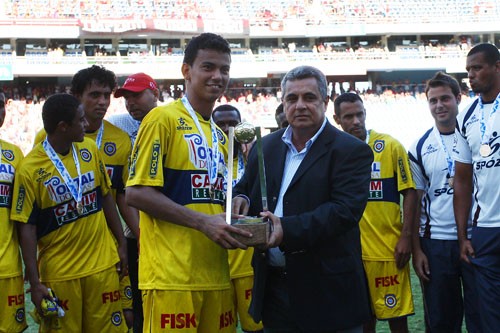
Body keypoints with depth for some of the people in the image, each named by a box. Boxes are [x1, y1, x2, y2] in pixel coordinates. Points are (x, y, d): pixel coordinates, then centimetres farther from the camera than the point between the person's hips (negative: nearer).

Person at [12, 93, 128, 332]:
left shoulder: (89, 149, 1)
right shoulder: (30, 169, -13)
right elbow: (27, 227, -10)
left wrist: (121, 244, 10)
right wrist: (35, 283, -12)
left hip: (103, 265, 4)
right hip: (58, 273, -4)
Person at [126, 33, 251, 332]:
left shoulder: (220, 135, 17)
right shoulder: (163, 118, -6)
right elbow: (137, 193, -12)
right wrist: (203, 222, -17)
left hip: (216, 275, 7)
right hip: (172, 276, -7)